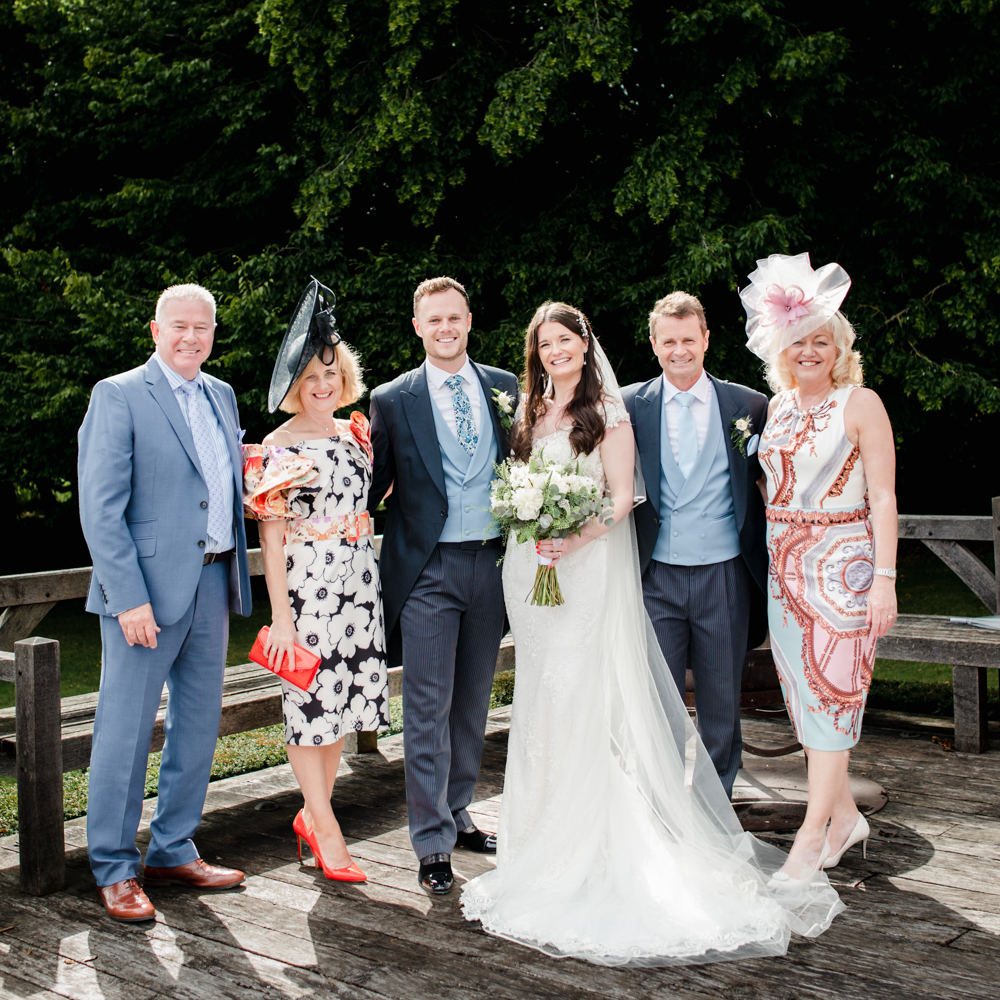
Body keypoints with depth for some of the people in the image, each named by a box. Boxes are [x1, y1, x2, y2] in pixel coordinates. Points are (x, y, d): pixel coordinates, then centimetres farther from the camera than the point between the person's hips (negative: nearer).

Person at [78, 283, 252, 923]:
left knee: (199, 726, 13)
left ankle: (174, 852, 27)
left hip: (214, 583, 7)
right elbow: (101, 509, -12)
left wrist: (237, 580, 7)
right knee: (126, 731, 1)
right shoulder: (119, 395, -6)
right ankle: (115, 870, 15)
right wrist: (130, 597, -18)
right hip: (147, 588, -7)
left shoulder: (222, 396, 13)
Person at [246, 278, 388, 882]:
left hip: (359, 582, 6)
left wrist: (374, 582, 13)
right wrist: (280, 616, -12)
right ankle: (327, 831, 13)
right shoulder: (280, 447, -7)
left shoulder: (356, 435, 10)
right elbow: (271, 535, -9)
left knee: (344, 697, 11)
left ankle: (314, 813, 27)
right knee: (310, 703, 1)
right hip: (306, 583, -6)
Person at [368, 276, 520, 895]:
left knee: (473, 700, 15)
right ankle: (433, 842, 6)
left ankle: (458, 814, 31)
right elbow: (375, 484, 5)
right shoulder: (393, 400, 0)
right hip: (427, 570, -3)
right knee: (429, 708, -2)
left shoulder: (504, 388, 8)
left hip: (491, 563, 4)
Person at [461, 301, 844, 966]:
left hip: (592, 567, -5)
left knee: (590, 691, -7)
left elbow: (623, 496, -8)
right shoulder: (528, 414, 13)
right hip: (532, 568, 5)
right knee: (543, 693, 8)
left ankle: (600, 832, 3)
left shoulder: (608, 411, -3)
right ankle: (549, 824, 20)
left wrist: (577, 538, -21)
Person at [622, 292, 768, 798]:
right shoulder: (629, 405, 2)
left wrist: (769, 568, 0)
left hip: (724, 575, 1)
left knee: (721, 704, 10)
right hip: (657, 577, 0)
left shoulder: (749, 405, 3)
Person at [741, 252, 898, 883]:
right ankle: (845, 814, 23)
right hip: (784, 563, 6)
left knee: (832, 689, -5)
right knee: (805, 694, 8)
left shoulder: (861, 403, -5)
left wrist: (885, 578, -14)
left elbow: (882, 496, -8)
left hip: (843, 560, -6)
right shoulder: (778, 406, 12)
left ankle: (813, 834, 1)